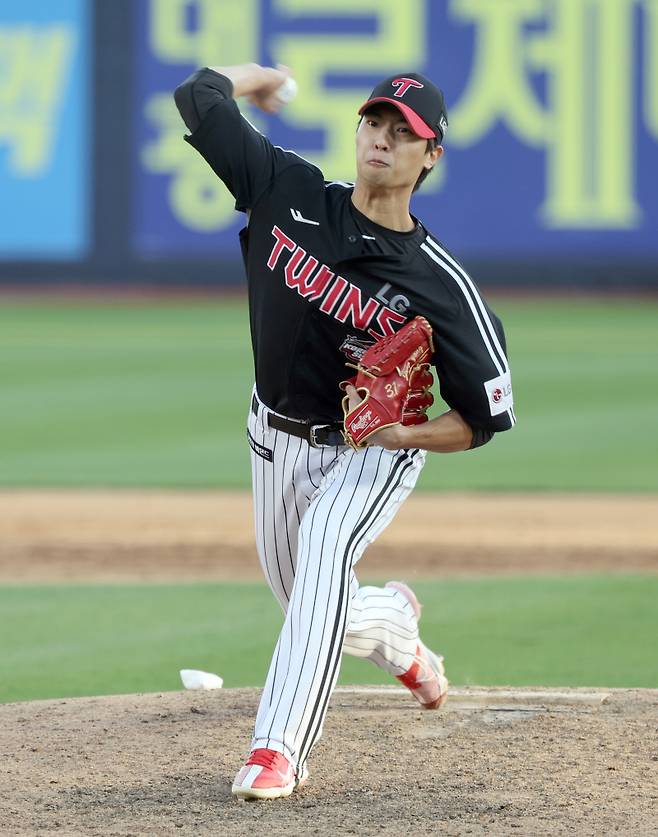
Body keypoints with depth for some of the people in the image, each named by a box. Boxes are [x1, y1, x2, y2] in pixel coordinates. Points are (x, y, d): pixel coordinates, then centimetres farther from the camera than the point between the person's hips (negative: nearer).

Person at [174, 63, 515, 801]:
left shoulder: (439, 284, -22)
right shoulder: (288, 192, -14)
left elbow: (485, 417, -17)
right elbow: (198, 95, -8)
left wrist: (402, 432, -33)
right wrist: (261, 75, 11)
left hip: (372, 456, -5)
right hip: (277, 441, 5)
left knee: (323, 548, -34)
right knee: (310, 609, 17)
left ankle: (279, 748, -37)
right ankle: (394, 627, 54)